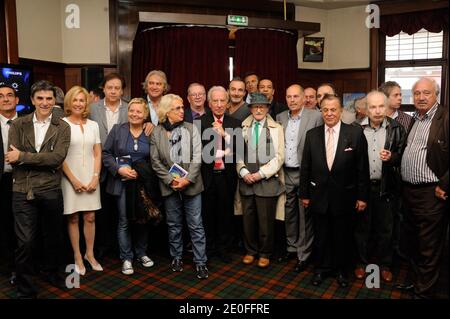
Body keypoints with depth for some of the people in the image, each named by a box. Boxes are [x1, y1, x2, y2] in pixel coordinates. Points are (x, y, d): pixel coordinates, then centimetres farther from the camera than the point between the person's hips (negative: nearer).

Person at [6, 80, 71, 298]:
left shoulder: (62, 127, 1)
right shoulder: (18, 125, 3)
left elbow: (58, 157, -13)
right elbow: (12, 159, -6)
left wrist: (23, 156, -14)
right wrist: (46, 161, -11)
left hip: (51, 191, 1)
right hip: (23, 191, 0)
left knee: (53, 237, 17)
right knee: (25, 242, 1)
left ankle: (51, 272, 42)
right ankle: (25, 290, 20)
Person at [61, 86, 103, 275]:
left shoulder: (93, 125, 8)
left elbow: (98, 154, 8)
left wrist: (95, 177, -3)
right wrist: (74, 180, -11)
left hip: (91, 178, 3)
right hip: (71, 178, -3)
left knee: (90, 218, 6)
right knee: (73, 218, 5)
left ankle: (90, 254, 20)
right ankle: (77, 256, 18)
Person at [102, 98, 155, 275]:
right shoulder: (117, 130, 1)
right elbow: (106, 153, 0)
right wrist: (119, 169, -13)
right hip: (122, 182, -1)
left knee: (142, 219, 10)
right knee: (124, 222, 3)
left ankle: (141, 253, 28)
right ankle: (126, 258, 17)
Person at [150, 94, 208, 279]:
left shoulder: (191, 129, 0)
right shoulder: (156, 133, 1)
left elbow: (197, 157, -5)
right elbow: (155, 161, -1)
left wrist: (187, 179, -15)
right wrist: (171, 180, -11)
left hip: (191, 185, -1)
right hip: (170, 186, 1)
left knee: (196, 225, 3)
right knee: (173, 224, 14)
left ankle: (200, 262, 14)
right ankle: (176, 257, 32)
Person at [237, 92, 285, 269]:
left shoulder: (276, 128, 3)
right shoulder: (243, 127, 9)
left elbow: (279, 156, -3)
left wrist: (261, 174, -11)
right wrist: (243, 171, -8)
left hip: (267, 180, -2)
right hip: (246, 179, 2)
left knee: (266, 219, 3)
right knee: (248, 217, 9)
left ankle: (265, 253, 22)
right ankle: (250, 251, 27)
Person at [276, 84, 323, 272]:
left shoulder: (315, 117, -8)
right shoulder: (280, 118, 8)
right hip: (285, 173, 5)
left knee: (304, 215, 4)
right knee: (289, 213, 16)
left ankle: (303, 254, 17)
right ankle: (291, 247, 32)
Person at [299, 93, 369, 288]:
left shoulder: (355, 134, -7)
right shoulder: (312, 135, 0)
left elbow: (362, 168, -5)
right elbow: (305, 167, 3)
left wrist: (362, 196, -4)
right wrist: (304, 194, 3)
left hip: (344, 197, -1)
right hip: (319, 196, 2)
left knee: (343, 237, 15)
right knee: (320, 236, 15)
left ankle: (341, 270, 37)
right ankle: (321, 268, 35)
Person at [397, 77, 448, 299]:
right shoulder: (413, 120, 13)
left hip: (431, 194, -7)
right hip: (408, 190, 8)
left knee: (429, 248, 5)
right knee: (413, 243, 21)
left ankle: (424, 291, 21)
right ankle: (416, 281, 38)